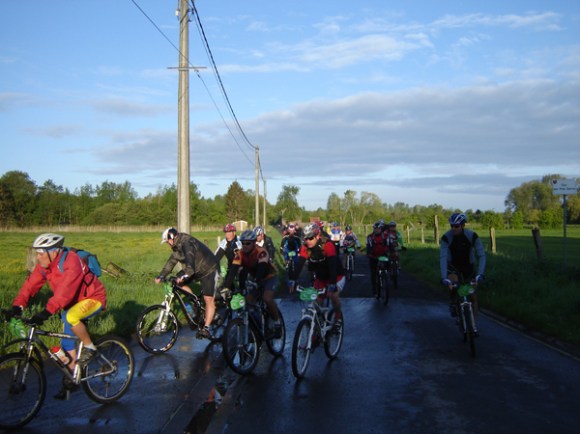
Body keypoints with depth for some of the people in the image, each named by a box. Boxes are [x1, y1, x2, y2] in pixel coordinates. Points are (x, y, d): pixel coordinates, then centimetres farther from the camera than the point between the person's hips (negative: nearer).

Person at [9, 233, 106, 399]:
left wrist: (46, 312, -48)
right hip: (74, 302, 8)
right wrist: (18, 305, -27)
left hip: (93, 299, -8)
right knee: (67, 341, 7)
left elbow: (65, 291, -40)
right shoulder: (44, 265, -6)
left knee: (70, 317, -35)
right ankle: (71, 379, 23)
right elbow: (31, 285, -12)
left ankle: (89, 348, -11)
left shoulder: (71, 262, -30)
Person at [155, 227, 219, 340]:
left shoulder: (186, 242, -27)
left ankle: (206, 328, -17)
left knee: (208, 299, -15)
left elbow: (190, 260, -43)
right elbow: (171, 262, 5)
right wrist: (161, 276, -5)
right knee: (178, 282, -3)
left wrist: (184, 275, -57)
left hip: (208, 270, -10)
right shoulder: (177, 246, 4)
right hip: (196, 270, 10)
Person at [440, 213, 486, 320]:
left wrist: (480, 274, -37)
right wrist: (444, 278, -41)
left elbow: (481, 256, -24)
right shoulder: (446, 237, -25)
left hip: (468, 266, 1)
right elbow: (443, 258, -30)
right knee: (452, 282, -34)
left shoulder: (472, 236, -23)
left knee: (473, 296, -1)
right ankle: (453, 302, -5)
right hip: (453, 266, -1)